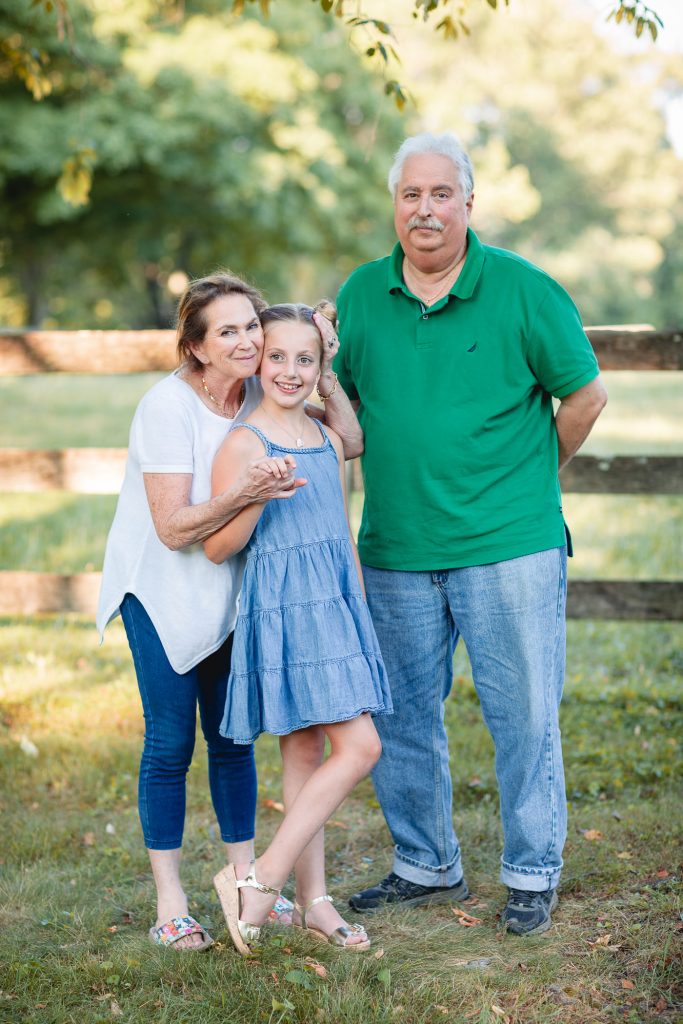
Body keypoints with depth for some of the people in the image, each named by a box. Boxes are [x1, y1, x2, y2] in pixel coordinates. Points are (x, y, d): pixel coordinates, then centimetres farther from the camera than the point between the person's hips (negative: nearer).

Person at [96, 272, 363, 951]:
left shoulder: (263, 394, -7)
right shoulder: (168, 407, -23)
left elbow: (351, 443, -4)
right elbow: (174, 529, -25)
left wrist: (323, 374, -15)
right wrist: (243, 495, -40)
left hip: (231, 589, 5)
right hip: (162, 589, -5)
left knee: (233, 737, 10)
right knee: (170, 742, -2)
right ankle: (169, 903, 8)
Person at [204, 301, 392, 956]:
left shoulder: (328, 440, 13)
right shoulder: (245, 442, -9)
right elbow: (217, 547, -11)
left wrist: (357, 609, 21)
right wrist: (258, 496, -25)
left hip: (333, 607, 7)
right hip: (282, 609, -7)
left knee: (307, 750, 11)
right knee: (359, 745, -13)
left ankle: (312, 902, 17)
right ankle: (261, 881, -6)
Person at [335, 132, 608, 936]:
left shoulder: (523, 290, -5)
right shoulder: (361, 295, 5)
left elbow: (585, 395, 3)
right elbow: (343, 401, 17)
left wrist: (529, 476, 10)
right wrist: (401, 470, 6)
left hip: (508, 545, -4)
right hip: (394, 552, 4)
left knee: (522, 713, 2)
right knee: (399, 716, 12)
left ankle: (532, 874, 18)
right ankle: (425, 866, 28)